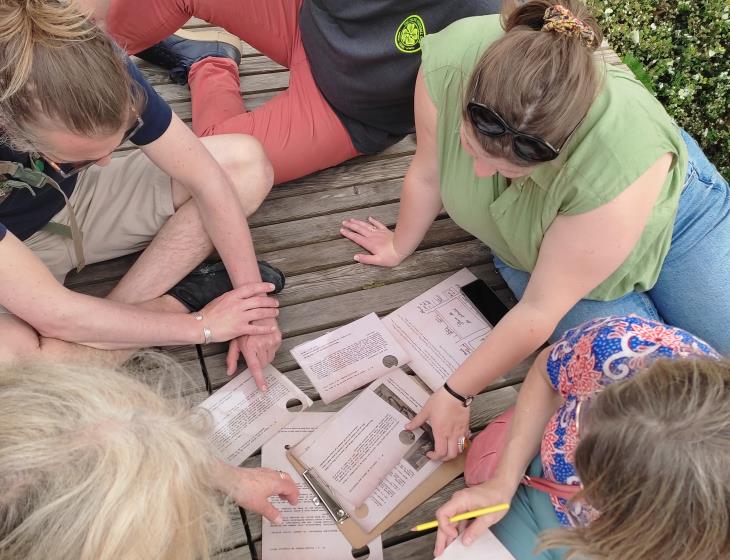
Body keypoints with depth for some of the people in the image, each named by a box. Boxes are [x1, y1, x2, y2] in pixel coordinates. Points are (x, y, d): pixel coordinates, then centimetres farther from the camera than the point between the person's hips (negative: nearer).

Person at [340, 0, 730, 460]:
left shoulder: (621, 161, -42)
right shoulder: (450, 63, -35)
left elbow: (542, 310, -30)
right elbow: (428, 173, -14)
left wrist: (456, 394, -21)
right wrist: (400, 244, 4)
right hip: (531, 251, 2)